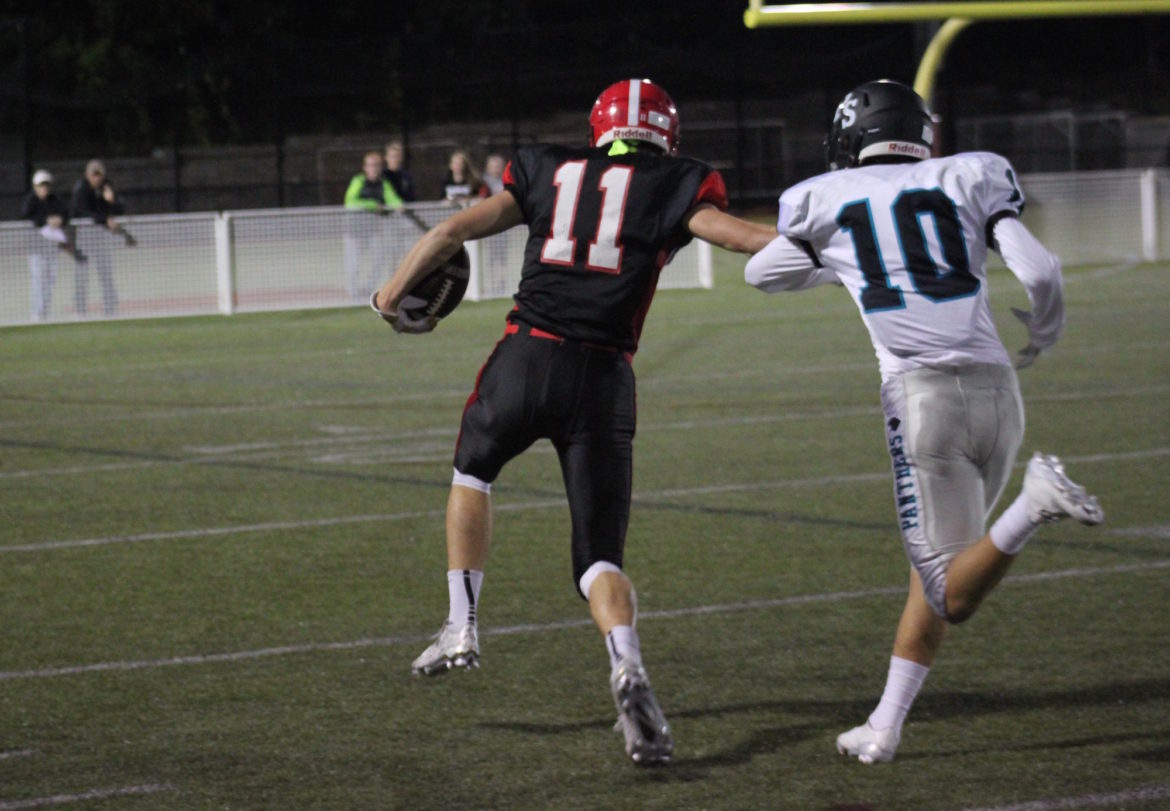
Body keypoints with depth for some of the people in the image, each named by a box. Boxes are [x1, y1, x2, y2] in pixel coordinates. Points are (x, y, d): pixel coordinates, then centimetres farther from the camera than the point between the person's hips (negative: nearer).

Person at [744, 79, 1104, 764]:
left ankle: (1036, 502, -29)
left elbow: (765, 273, 29)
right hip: (996, 390, 3)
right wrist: (1043, 337, 21)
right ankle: (885, 728, 13)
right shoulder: (968, 177, 12)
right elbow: (1041, 275, 0)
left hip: (922, 393, -3)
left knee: (952, 595, -3)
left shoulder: (826, 200, 11)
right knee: (937, 572, 18)